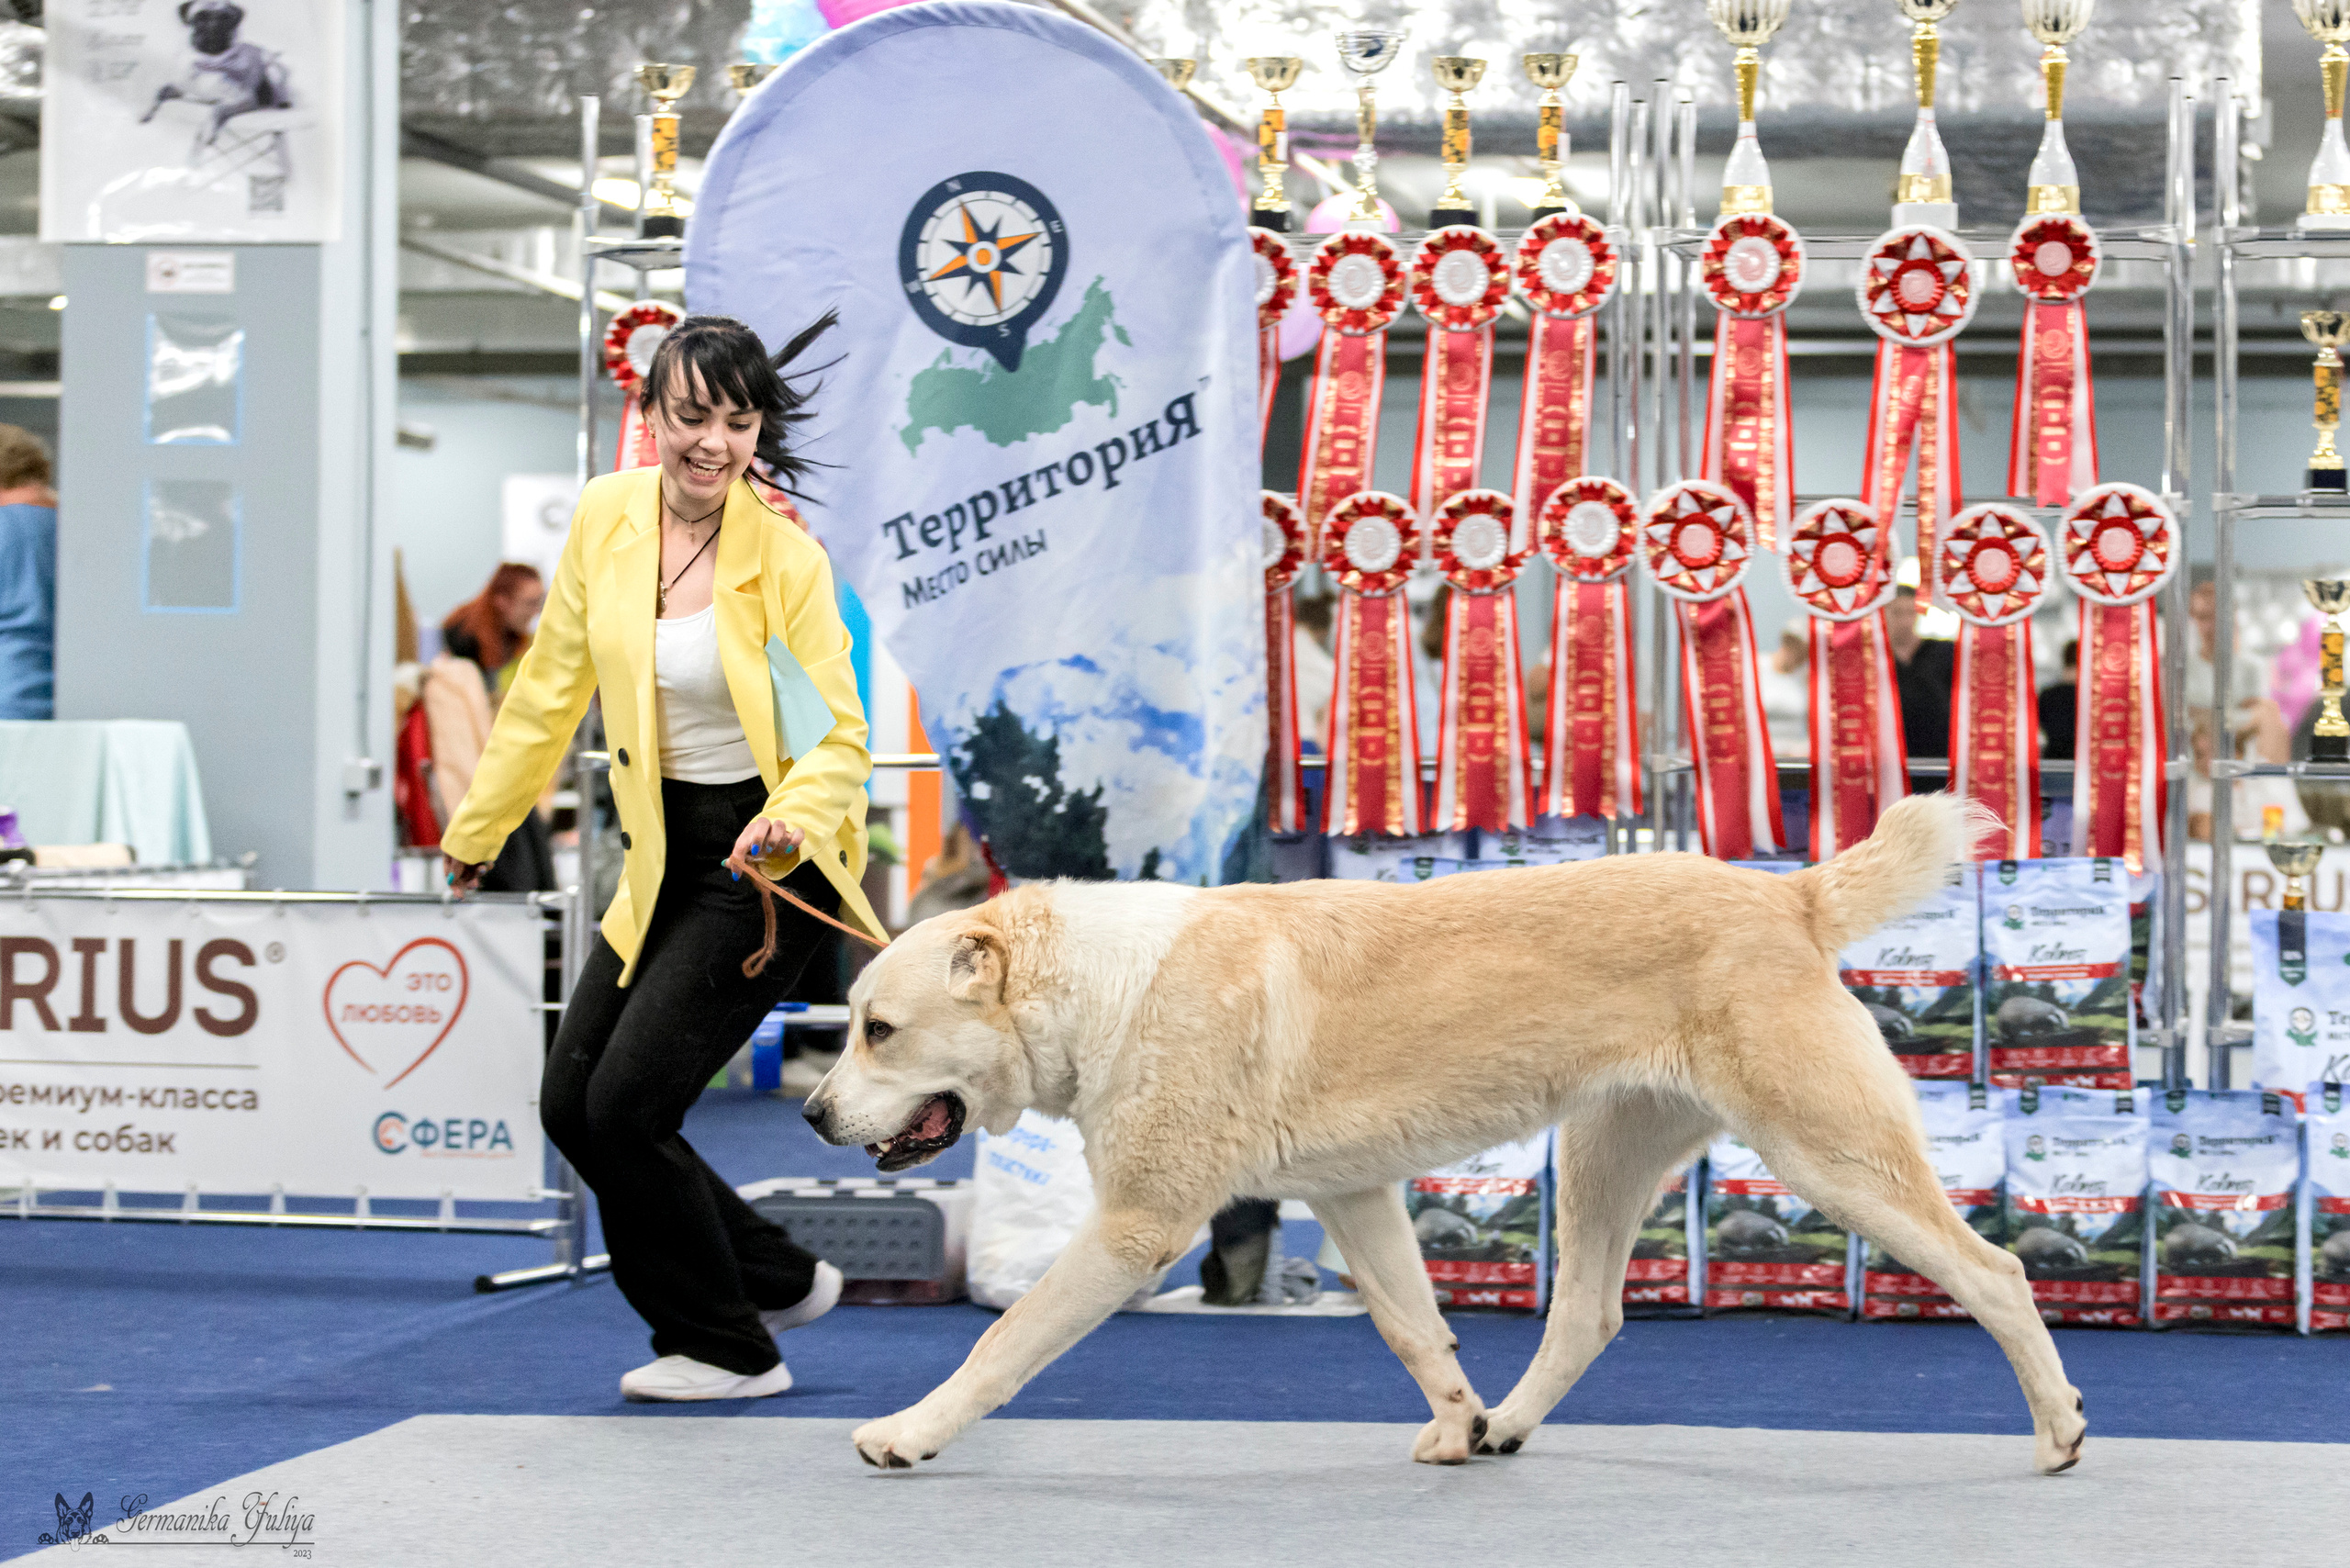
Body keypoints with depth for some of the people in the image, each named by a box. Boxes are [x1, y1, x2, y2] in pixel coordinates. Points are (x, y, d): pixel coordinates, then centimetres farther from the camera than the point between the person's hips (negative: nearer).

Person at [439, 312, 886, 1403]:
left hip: (766, 861, -6)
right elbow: (552, 688, 10)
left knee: (628, 1103, -11)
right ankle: (780, 1279, 23)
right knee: (572, 1103, 4)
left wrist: (793, 819, -34)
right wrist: (478, 826, 17)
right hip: (661, 860, 7)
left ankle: (728, 1347, 10)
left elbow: (842, 736, -13)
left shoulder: (787, 559, -16)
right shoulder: (605, 516, -2)